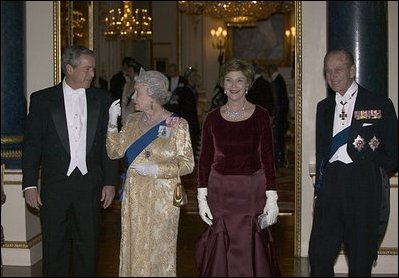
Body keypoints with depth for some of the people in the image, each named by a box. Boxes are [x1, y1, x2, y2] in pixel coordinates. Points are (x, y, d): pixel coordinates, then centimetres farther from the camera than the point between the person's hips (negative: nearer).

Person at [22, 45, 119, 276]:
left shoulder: (102, 99, 5)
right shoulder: (42, 99, 0)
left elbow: (108, 143, 7)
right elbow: (32, 144, 0)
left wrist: (110, 182, 2)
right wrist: (30, 185, -5)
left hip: (90, 185, 2)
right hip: (55, 185, -1)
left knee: (88, 245, 9)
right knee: (54, 247, 6)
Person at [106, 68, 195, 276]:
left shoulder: (176, 125, -6)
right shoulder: (133, 121, 8)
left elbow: (187, 164, -7)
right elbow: (115, 152, 3)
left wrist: (156, 170, -18)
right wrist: (112, 122, -8)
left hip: (161, 198, -4)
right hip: (134, 196, 4)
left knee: (158, 250, 4)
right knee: (134, 248, 10)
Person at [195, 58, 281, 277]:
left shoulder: (260, 115, 0)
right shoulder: (212, 118, 4)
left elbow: (268, 159, 0)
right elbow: (204, 160, 6)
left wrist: (272, 197, -5)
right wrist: (202, 197, -1)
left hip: (253, 191, -1)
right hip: (220, 191, 1)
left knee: (251, 251, 1)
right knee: (221, 252, 3)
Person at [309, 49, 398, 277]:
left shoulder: (380, 104, 0)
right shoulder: (324, 107, 15)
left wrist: (378, 171, -5)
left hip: (363, 187, -4)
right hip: (330, 185, 4)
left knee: (361, 257, 4)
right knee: (319, 253, 1)